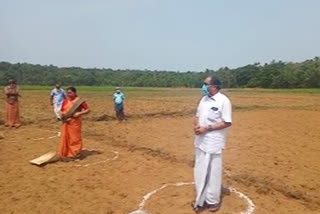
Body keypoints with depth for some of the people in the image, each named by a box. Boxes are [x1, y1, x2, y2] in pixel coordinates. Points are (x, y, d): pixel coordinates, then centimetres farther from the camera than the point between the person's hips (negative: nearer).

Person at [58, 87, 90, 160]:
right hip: (66, 123, 5)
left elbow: (88, 110, -7)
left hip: (75, 122, -4)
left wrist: (79, 113, -19)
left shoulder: (79, 101, -7)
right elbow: (61, 111, 14)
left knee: (74, 138, 2)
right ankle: (65, 154, 19)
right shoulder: (65, 101, 6)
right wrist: (62, 115, -8)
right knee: (65, 138, 8)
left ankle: (75, 154, 15)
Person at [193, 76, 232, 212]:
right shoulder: (204, 99, 9)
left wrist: (207, 128, -20)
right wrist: (196, 125, -6)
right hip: (200, 141, 8)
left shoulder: (223, 101, -14)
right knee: (200, 171, 16)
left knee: (213, 172, 5)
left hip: (213, 142, -7)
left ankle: (213, 200, 23)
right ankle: (200, 199, 32)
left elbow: (227, 123, -17)